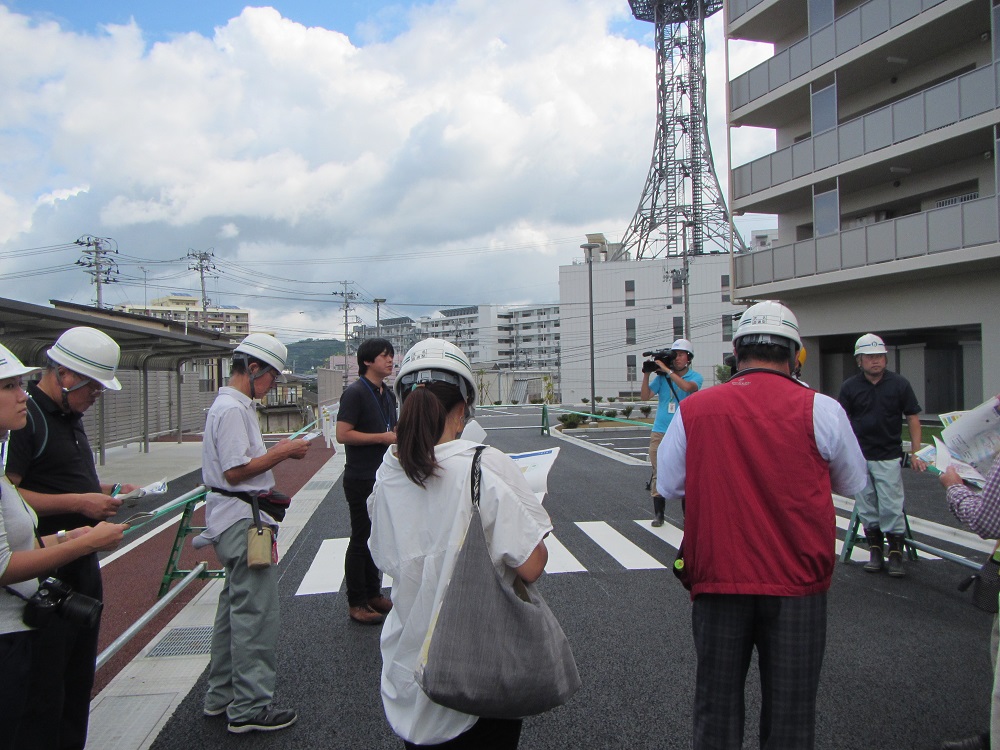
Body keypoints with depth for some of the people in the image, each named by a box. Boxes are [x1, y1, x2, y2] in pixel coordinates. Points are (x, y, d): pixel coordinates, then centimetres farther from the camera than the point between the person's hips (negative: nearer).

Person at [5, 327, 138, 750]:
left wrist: (109, 490, 8)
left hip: (82, 567, 10)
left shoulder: (70, 417, 15)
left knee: (78, 680, 18)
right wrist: (78, 502, -23)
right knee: (43, 691, -1)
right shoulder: (25, 417, -15)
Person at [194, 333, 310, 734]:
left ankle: (221, 695, 30)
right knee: (255, 613, -3)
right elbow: (236, 471, -22)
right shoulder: (232, 409, -17)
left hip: (234, 520, 11)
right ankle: (250, 708, 6)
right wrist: (282, 452, -14)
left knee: (235, 607, 19)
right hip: (244, 520, -11)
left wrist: (278, 450, 9)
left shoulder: (233, 406, 15)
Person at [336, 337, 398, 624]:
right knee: (361, 540, 0)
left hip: (384, 478, 8)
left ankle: (373, 595, 26)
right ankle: (356, 603, 10)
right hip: (361, 479, -8)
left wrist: (399, 434, 5)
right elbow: (343, 434, -21)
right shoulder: (355, 392, -13)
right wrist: (383, 437, -20)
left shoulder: (388, 394, 13)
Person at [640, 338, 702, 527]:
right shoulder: (661, 377, 8)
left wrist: (667, 369, -18)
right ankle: (658, 514, 8)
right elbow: (645, 396, 3)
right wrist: (647, 375, -8)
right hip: (660, 432, 2)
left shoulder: (695, 377, 2)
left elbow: (687, 387, -21)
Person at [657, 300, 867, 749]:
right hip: (796, 582, -1)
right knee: (789, 713, 12)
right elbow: (853, 483, 7)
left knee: (716, 707, 16)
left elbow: (668, 485, 6)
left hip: (717, 579, 1)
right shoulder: (820, 409, -8)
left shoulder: (693, 410, -4)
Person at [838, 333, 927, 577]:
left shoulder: (899, 384, -1)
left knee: (891, 507, -3)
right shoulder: (850, 387, 2)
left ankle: (895, 554, 9)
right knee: (866, 507, 9)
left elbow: (913, 418, 2)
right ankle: (875, 550, 22)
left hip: (889, 457, -2)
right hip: (858, 456, 2)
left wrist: (915, 453, -5)